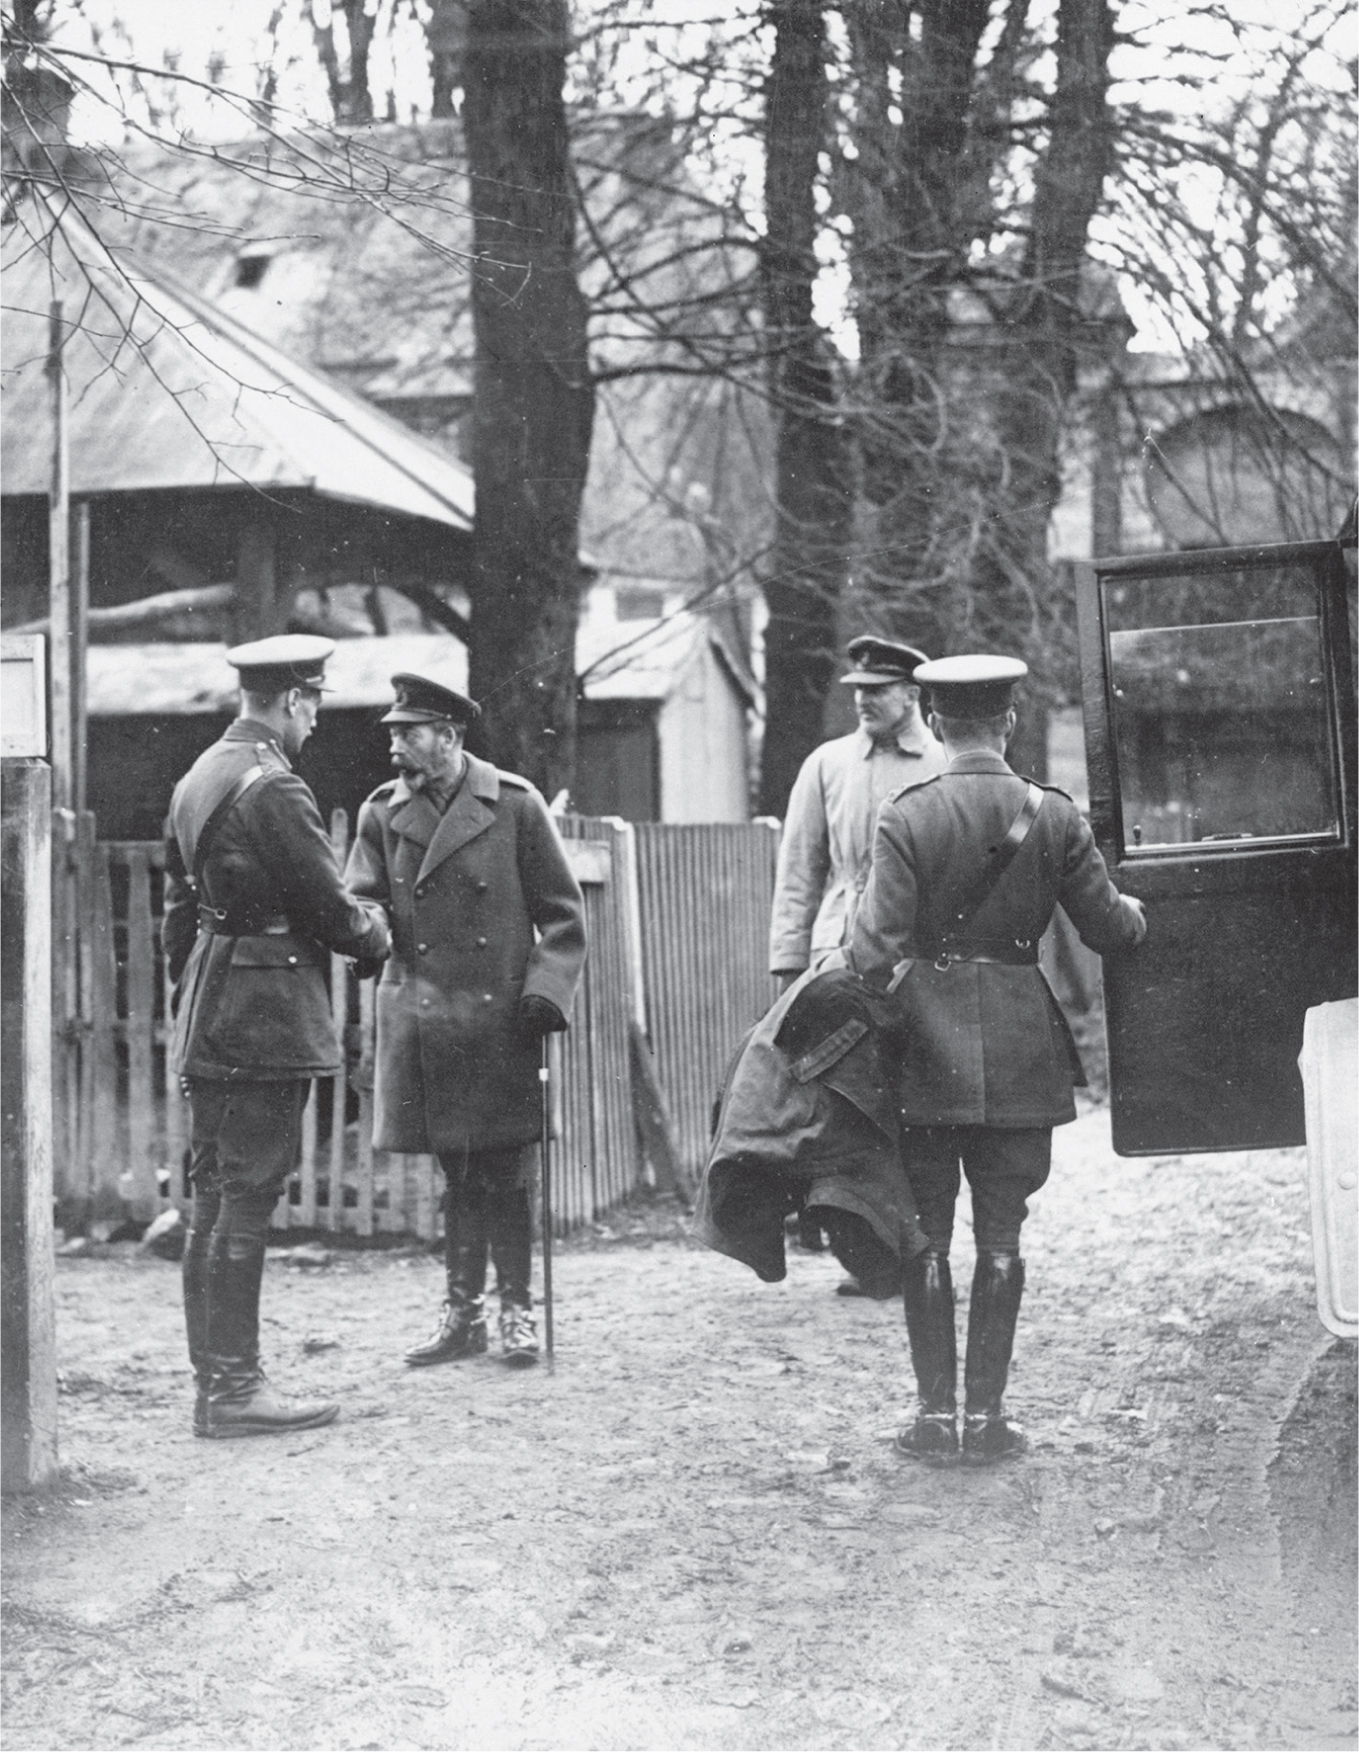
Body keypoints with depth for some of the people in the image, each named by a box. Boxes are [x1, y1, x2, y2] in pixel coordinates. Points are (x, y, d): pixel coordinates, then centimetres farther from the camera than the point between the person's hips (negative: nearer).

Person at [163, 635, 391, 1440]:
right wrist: (377, 932, 7)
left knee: (214, 1200, 12)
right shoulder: (274, 790, -16)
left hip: (209, 1022, 9)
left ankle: (214, 1377, 17)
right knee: (246, 1201, -6)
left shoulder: (199, 778, 13)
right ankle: (235, 1389, -3)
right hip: (267, 1020, -9)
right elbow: (332, 909, -14)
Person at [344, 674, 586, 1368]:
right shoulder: (383, 812, 5)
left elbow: (562, 913, 0)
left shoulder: (514, 805, -3)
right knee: (456, 1174, 10)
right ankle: (462, 1311, 18)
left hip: (500, 1021, -2)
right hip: (423, 1020, 3)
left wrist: (546, 990, -11)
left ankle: (516, 1311, 13)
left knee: (505, 1172, 3)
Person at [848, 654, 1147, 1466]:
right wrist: (1135, 911, 26)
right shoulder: (1056, 816, -2)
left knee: (927, 1234, 7)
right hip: (1020, 1050, 1)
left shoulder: (907, 818, -7)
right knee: (1001, 1235, 7)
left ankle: (936, 1414, 8)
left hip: (926, 1044, -1)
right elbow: (1109, 929, 5)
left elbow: (878, 946, -13)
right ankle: (987, 1415, 8)